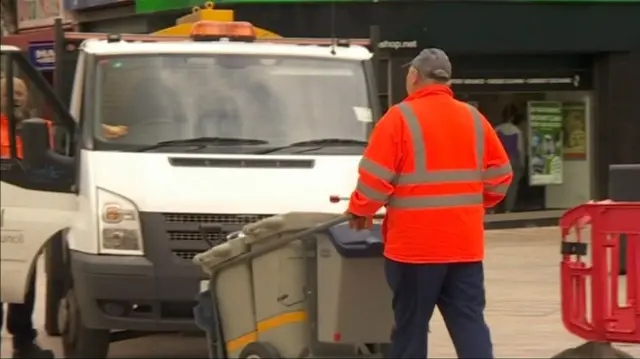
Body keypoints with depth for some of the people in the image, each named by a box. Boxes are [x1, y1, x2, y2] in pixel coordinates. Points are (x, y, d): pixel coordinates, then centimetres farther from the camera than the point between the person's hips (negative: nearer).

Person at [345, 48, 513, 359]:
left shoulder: (400, 118, -8)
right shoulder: (474, 119, 7)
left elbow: (374, 178, -11)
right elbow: (500, 176, 11)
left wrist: (359, 211, 7)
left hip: (414, 245, -4)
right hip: (464, 243, 4)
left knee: (410, 328, 5)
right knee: (470, 324, 4)